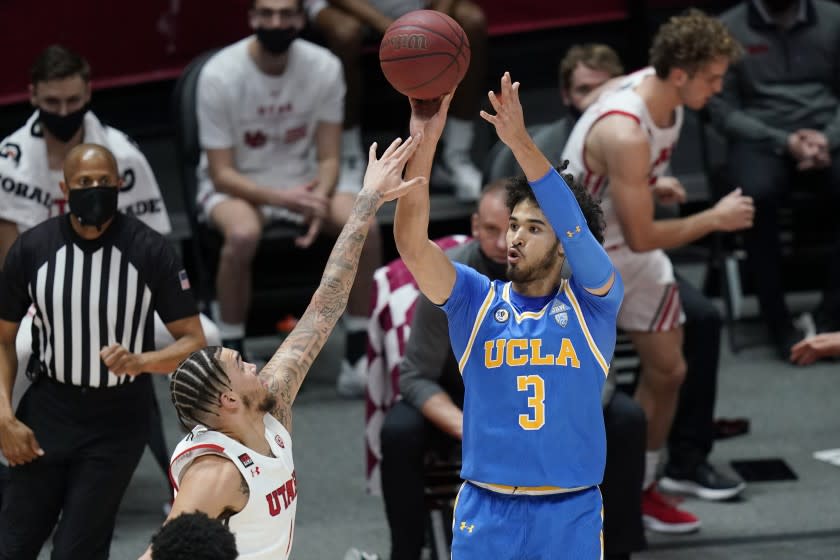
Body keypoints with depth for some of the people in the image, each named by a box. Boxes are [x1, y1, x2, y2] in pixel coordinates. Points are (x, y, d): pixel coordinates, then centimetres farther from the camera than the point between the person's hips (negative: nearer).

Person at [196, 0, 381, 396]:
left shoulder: (324, 67, -11)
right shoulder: (220, 75, -19)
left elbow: (327, 157, -5)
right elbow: (222, 173, -17)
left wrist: (319, 200, -27)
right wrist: (282, 197, -33)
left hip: (303, 181, 3)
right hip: (235, 184, -3)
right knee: (242, 234, -37)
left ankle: (357, 356, -12)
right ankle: (232, 359, -19)